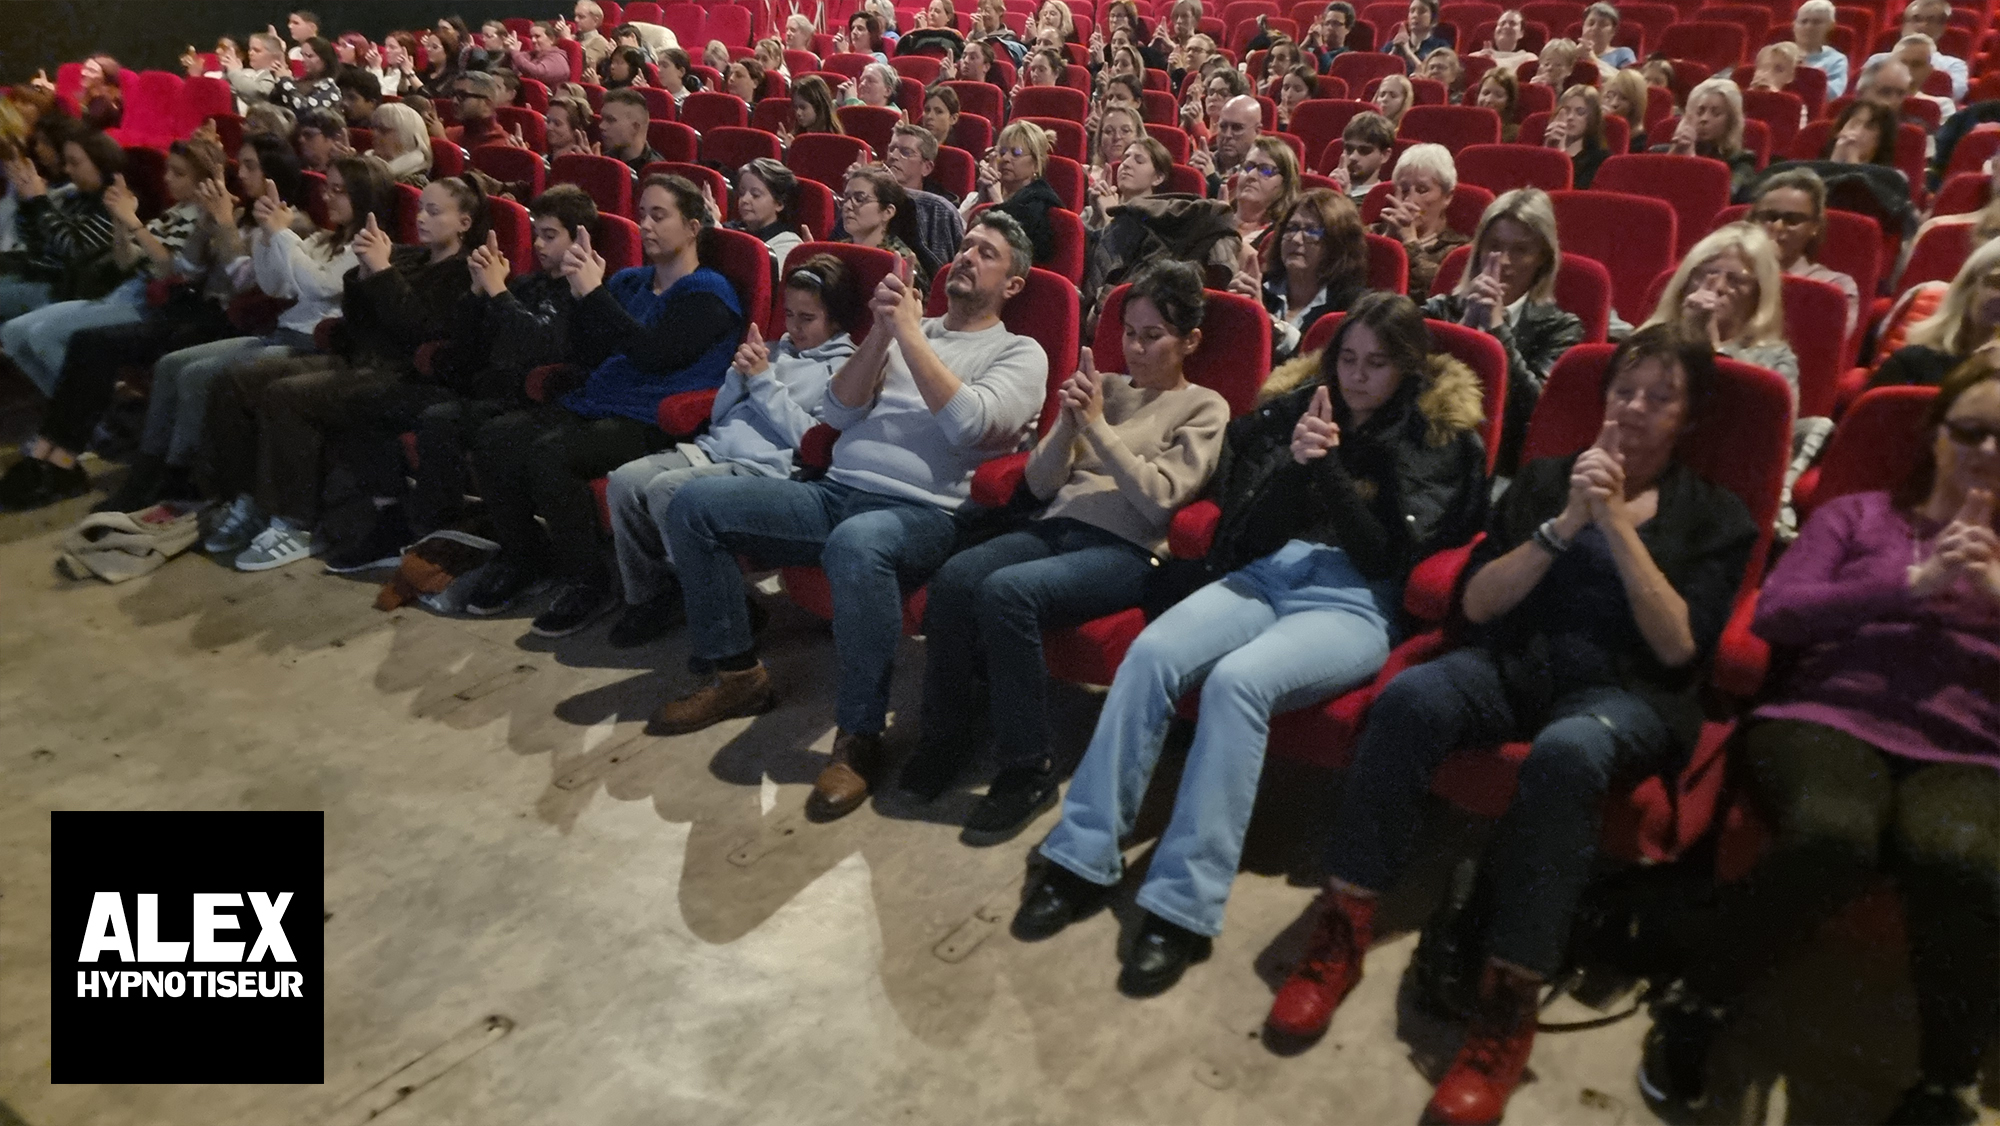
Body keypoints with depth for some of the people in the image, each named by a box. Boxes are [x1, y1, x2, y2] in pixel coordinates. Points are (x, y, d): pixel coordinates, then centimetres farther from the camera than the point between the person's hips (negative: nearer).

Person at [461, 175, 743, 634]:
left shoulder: (709, 292, -2)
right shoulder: (628, 282, 21)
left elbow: (655, 352, -17)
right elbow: (592, 355, 16)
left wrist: (595, 293, -16)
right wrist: (581, 294, 1)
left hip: (653, 424, -7)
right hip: (593, 405, 8)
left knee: (549, 453, -31)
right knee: (493, 438, -13)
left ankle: (586, 583, -14)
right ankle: (522, 557, 7)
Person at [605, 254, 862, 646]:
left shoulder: (844, 367, 4)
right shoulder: (773, 351, 23)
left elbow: (812, 439, -9)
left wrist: (764, 380, -5)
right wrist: (739, 374, 4)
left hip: (765, 467, -7)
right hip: (712, 450, 7)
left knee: (666, 490, -29)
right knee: (623, 482, -15)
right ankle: (649, 597, 0)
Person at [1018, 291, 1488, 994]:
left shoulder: (1440, 438, 8)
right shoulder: (1300, 406, 17)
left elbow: (1387, 554, -3)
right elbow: (1245, 527, 8)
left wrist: (1326, 467, -13)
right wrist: (1295, 461, -10)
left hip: (1355, 601, -4)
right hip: (1264, 573, 4)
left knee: (1236, 680, -34)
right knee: (1151, 652, -26)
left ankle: (1183, 907, -31)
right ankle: (1084, 857, -21)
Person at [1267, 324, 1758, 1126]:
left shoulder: (1714, 516, 11)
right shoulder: (1544, 480, 17)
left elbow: (1678, 648, -4)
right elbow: (1476, 604, 5)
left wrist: (1619, 525, -10)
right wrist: (1563, 525, -7)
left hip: (1629, 691, -2)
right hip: (1513, 662, 3)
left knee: (1567, 751, -40)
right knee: (1409, 696, -32)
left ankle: (1509, 1006, -33)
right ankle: (1342, 932, -26)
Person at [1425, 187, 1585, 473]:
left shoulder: (1560, 327, 8)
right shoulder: (1441, 309, 14)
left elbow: (1537, 405, -7)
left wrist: (1497, 325, -9)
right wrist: (1468, 321, -8)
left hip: (1503, 466, -1)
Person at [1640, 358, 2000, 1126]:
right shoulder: (1856, 514, 20)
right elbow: (1774, 614, 5)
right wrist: (1910, 583, -3)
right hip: (1829, 717, -1)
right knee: (1831, 836, -38)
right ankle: (1696, 1005, -13)